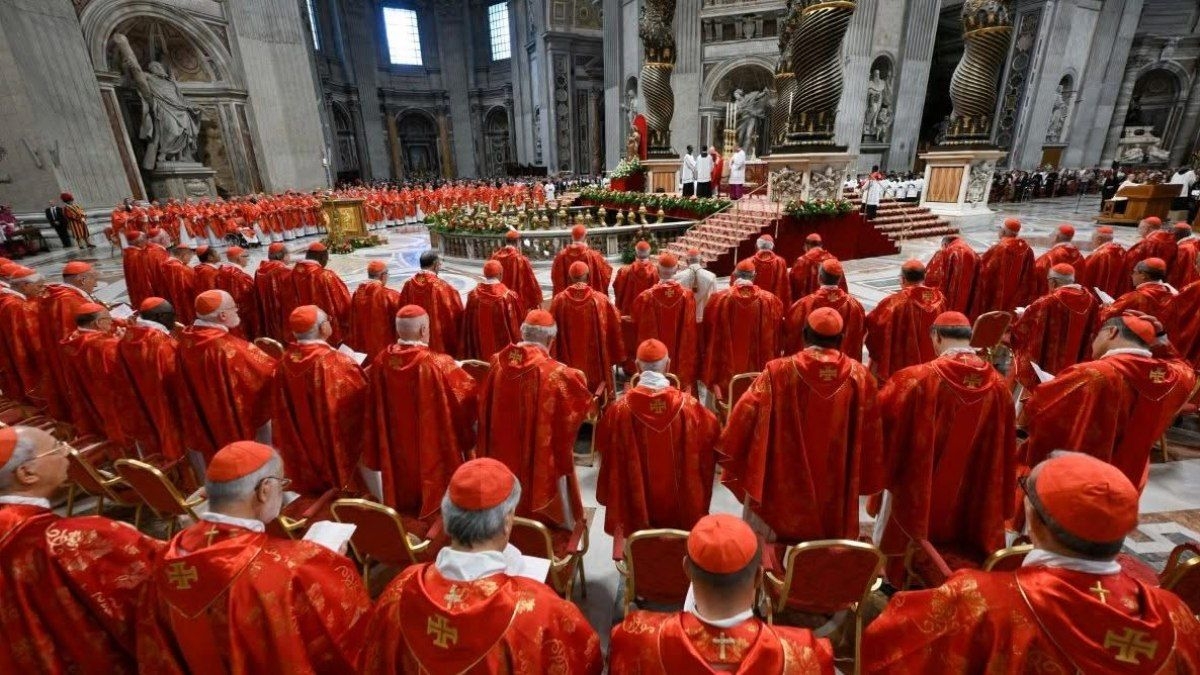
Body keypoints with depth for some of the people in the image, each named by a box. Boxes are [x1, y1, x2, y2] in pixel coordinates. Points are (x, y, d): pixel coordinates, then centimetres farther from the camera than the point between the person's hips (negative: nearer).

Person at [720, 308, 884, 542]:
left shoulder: (778, 372, -16)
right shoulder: (860, 376, -8)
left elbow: (745, 415, -12)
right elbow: (870, 434, 0)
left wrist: (727, 452, 3)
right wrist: (863, 481, 12)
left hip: (785, 486, -2)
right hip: (837, 489, 3)